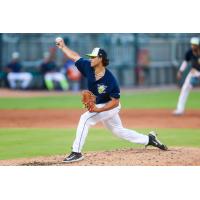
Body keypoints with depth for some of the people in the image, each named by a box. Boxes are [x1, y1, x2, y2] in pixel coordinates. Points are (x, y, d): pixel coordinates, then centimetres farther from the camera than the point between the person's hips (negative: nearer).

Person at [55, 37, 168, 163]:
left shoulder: (110, 80, -31)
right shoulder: (89, 68, -14)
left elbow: (115, 102, -27)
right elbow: (75, 56, 1)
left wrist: (98, 110, -34)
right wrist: (63, 47, -3)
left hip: (110, 106, -8)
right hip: (99, 106, 8)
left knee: (85, 119, -25)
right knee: (119, 131, 20)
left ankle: (77, 153, -24)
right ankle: (149, 139, 34)